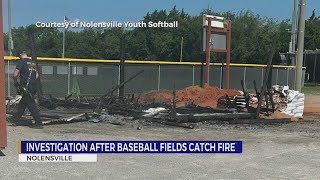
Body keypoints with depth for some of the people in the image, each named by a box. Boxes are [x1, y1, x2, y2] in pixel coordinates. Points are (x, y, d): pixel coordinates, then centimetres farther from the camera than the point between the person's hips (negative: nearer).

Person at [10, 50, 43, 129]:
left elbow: (15, 74, -12)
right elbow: (37, 75, 16)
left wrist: (16, 82, 4)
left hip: (26, 87, -7)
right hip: (34, 86, 7)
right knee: (22, 103, 17)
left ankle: (39, 123, -5)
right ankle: (14, 120, 27)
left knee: (31, 105, -4)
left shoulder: (21, 62, -6)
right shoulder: (34, 62, 13)